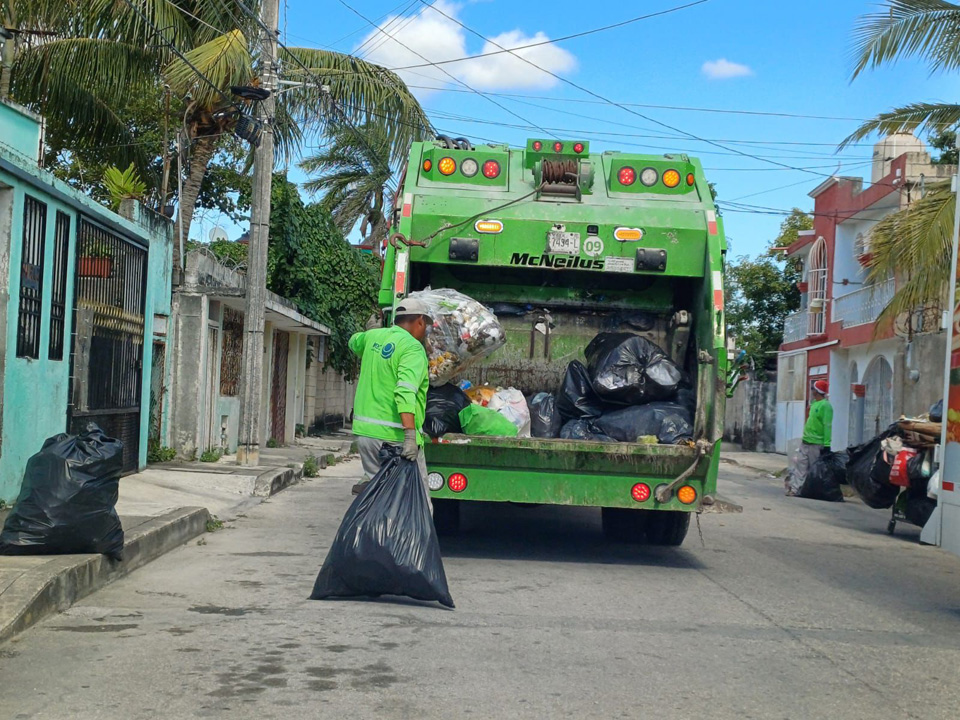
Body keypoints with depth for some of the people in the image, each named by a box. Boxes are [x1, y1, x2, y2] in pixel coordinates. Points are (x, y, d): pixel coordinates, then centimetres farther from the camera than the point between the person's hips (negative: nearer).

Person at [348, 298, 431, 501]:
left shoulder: (374, 336, 12)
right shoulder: (413, 348, -10)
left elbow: (355, 342, 37)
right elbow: (405, 391, -24)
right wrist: (410, 435, -30)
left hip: (364, 429, 7)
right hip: (394, 436, -7)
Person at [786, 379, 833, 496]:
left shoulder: (825, 406, -14)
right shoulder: (814, 403, 13)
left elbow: (827, 426, -19)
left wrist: (826, 444, -23)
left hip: (817, 444, -8)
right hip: (805, 442, 8)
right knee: (800, 466, 3)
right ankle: (795, 487, 2)